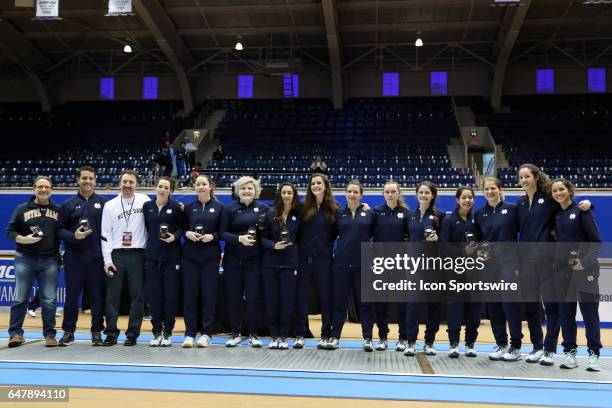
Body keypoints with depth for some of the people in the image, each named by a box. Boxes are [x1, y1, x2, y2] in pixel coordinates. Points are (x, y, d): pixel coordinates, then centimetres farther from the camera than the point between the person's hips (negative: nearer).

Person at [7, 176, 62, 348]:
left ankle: (49, 334, 10)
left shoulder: (58, 210, 12)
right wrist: (23, 239, -11)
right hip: (25, 259, 0)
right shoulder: (22, 209, 8)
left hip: (50, 261, 1)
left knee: (49, 301, 1)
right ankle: (15, 333, 13)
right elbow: (10, 231, 6)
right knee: (20, 299, 2)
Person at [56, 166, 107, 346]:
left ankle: (97, 332, 14)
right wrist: (73, 236, -13)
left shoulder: (103, 203, 5)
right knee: (72, 294, 6)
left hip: (97, 257, -1)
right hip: (74, 257, 1)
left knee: (97, 295, 4)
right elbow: (59, 229, 6)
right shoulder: (68, 205, 8)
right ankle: (68, 332, 17)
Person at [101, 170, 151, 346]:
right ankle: (111, 333, 12)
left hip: (137, 254, -1)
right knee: (112, 295, 2)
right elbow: (105, 234, 4)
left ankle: (133, 333, 12)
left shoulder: (144, 200, 3)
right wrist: (107, 259, -4)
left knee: (137, 295, 2)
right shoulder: (110, 205, 6)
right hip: (116, 254, 1)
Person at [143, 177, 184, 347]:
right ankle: (157, 332, 14)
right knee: (154, 295, 3)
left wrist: (175, 237, -12)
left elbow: (183, 226, 4)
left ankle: (167, 333, 11)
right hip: (152, 255, 3)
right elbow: (145, 227, 16)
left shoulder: (176, 207, -1)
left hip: (171, 256, -2)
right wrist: (152, 240, 5)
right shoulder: (147, 206, 7)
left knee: (170, 294, 0)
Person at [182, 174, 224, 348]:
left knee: (209, 293, 0)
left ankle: (206, 334, 9)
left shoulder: (219, 207, 4)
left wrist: (212, 236, -13)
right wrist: (187, 233, -9)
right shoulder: (189, 207, 8)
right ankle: (190, 333, 9)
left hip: (210, 255, -1)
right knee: (190, 293, 1)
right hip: (190, 255, 1)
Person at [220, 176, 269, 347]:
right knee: (234, 297, 5)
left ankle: (254, 335, 14)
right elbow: (223, 233, -2)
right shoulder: (230, 209, 3)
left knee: (253, 297, 0)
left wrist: (263, 228, -11)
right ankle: (235, 334, 18)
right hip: (233, 259, 1)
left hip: (254, 259, 0)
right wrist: (239, 238, -18)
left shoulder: (263, 208, 5)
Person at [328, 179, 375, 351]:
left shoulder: (369, 213, 6)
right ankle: (335, 337, 14)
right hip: (341, 262, 1)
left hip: (363, 263, -1)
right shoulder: (338, 213, 8)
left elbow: (373, 233, 7)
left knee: (365, 301, 4)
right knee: (339, 300, 5)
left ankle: (367, 338, 12)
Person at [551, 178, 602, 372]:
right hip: (562, 269, 5)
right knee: (566, 312, 5)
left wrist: (585, 261, -19)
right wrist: (555, 261, 2)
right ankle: (570, 352, 13)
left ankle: (593, 354, 6)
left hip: (584, 269, -5)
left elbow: (596, 241, -8)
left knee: (589, 311, -3)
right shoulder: (556, 215, 11)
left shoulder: (582, 211, -4)